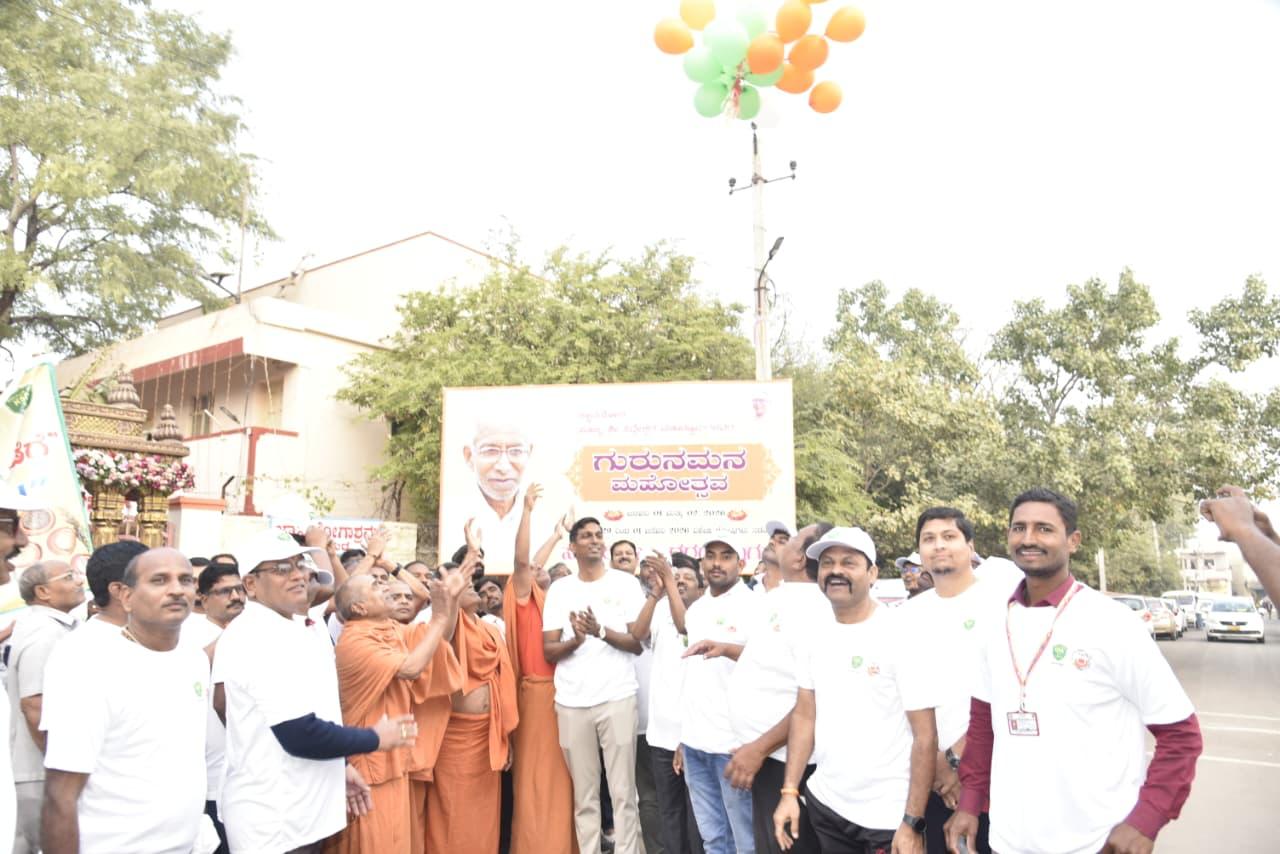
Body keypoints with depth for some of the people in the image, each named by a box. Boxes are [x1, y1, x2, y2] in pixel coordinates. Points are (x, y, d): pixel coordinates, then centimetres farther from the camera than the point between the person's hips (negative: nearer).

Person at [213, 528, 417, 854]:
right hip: (273, 821, -9)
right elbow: (300, 735, -25)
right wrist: (375, 738, -14)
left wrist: (340, 764, 14)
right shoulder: (257, 639, -21)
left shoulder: (300, 629, 8)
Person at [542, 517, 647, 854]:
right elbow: (548, 650, 5)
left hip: (617, 697, -2)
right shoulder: (559, 589, 8)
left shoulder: (626, 583, 3)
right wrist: (575, 640, -15)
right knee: (584, 794, 9)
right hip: (571, 702, 2)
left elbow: (638, 643, -1)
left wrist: (601, 631, -17)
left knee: (623, 791, 1)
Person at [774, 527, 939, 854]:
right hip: (824, 803, 6)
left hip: (888, 816, -5)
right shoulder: (818, 637, 2)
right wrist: (789, 791, 3)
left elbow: (925, 736, -14)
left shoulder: (900, 634, -14)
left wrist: (913, 823, -16)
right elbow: (804, 715, 8)